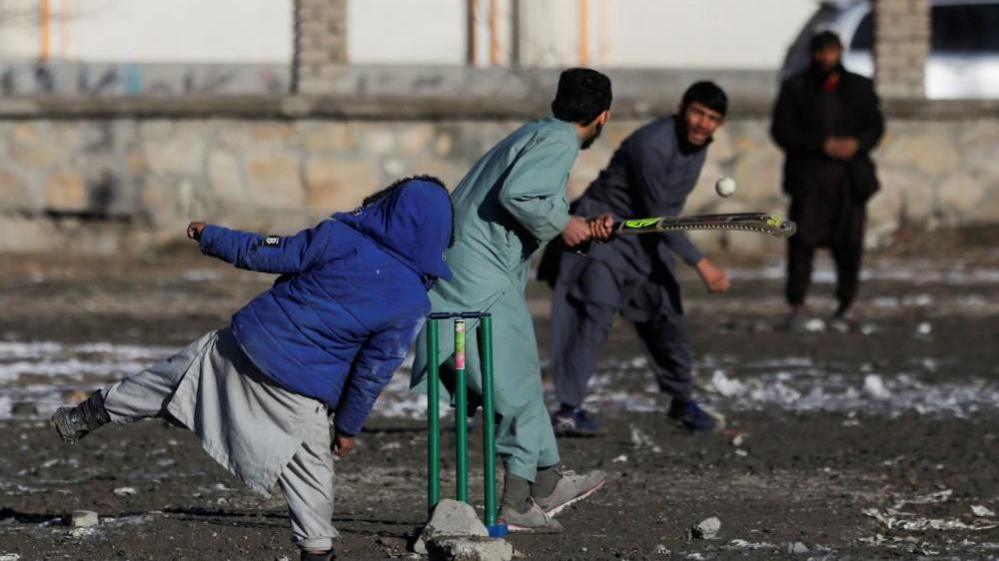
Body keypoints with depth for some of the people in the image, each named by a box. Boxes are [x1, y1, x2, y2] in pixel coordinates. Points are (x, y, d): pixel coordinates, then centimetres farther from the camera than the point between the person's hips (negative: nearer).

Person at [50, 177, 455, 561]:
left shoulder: (339, 237, -7)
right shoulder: (410, 305, -9)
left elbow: (264, 254, 1)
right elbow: (374, 370, -4)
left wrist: (210, 236, 18)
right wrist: (349, 426, 9)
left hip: (249, 342, 2)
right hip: (302, 394, -2)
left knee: (169, 379, 21)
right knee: (310, 469, 13)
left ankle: (86, 416, 34)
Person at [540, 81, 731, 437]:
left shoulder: (699, 144, 0)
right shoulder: (653, 145, -28)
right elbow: (659, 214, -27)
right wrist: (701, 264, -28)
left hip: (646, 238, 8)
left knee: (666, 315, 12)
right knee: (597, 309, -20)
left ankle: (682, 401, 31)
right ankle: (569, 409, -23)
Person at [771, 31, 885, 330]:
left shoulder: (860, 87, 13)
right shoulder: (795, 89, 4)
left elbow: (875, 125, 11)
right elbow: (782, 131, -2)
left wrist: (857, 143, -12)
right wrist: (823, 145, -13)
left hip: (850, 177, 2)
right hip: (809, 176, -2)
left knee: (850, 243, -1)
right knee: (803, 238, -12)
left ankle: (845, 307, 12)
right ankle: (796, 306, -6)